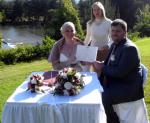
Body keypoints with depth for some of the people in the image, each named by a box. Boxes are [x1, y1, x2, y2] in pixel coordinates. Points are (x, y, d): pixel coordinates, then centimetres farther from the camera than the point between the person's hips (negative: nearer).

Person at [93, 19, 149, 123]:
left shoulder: (129, 48, -20)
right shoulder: (114, 45, 9)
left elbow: (120, 72, -27)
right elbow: (110, 64, 18)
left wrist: (102, 68, -16)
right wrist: (100, 64, -2)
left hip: (128, 86, -9)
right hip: (116, 81, 9)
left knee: (106, 97, -28)